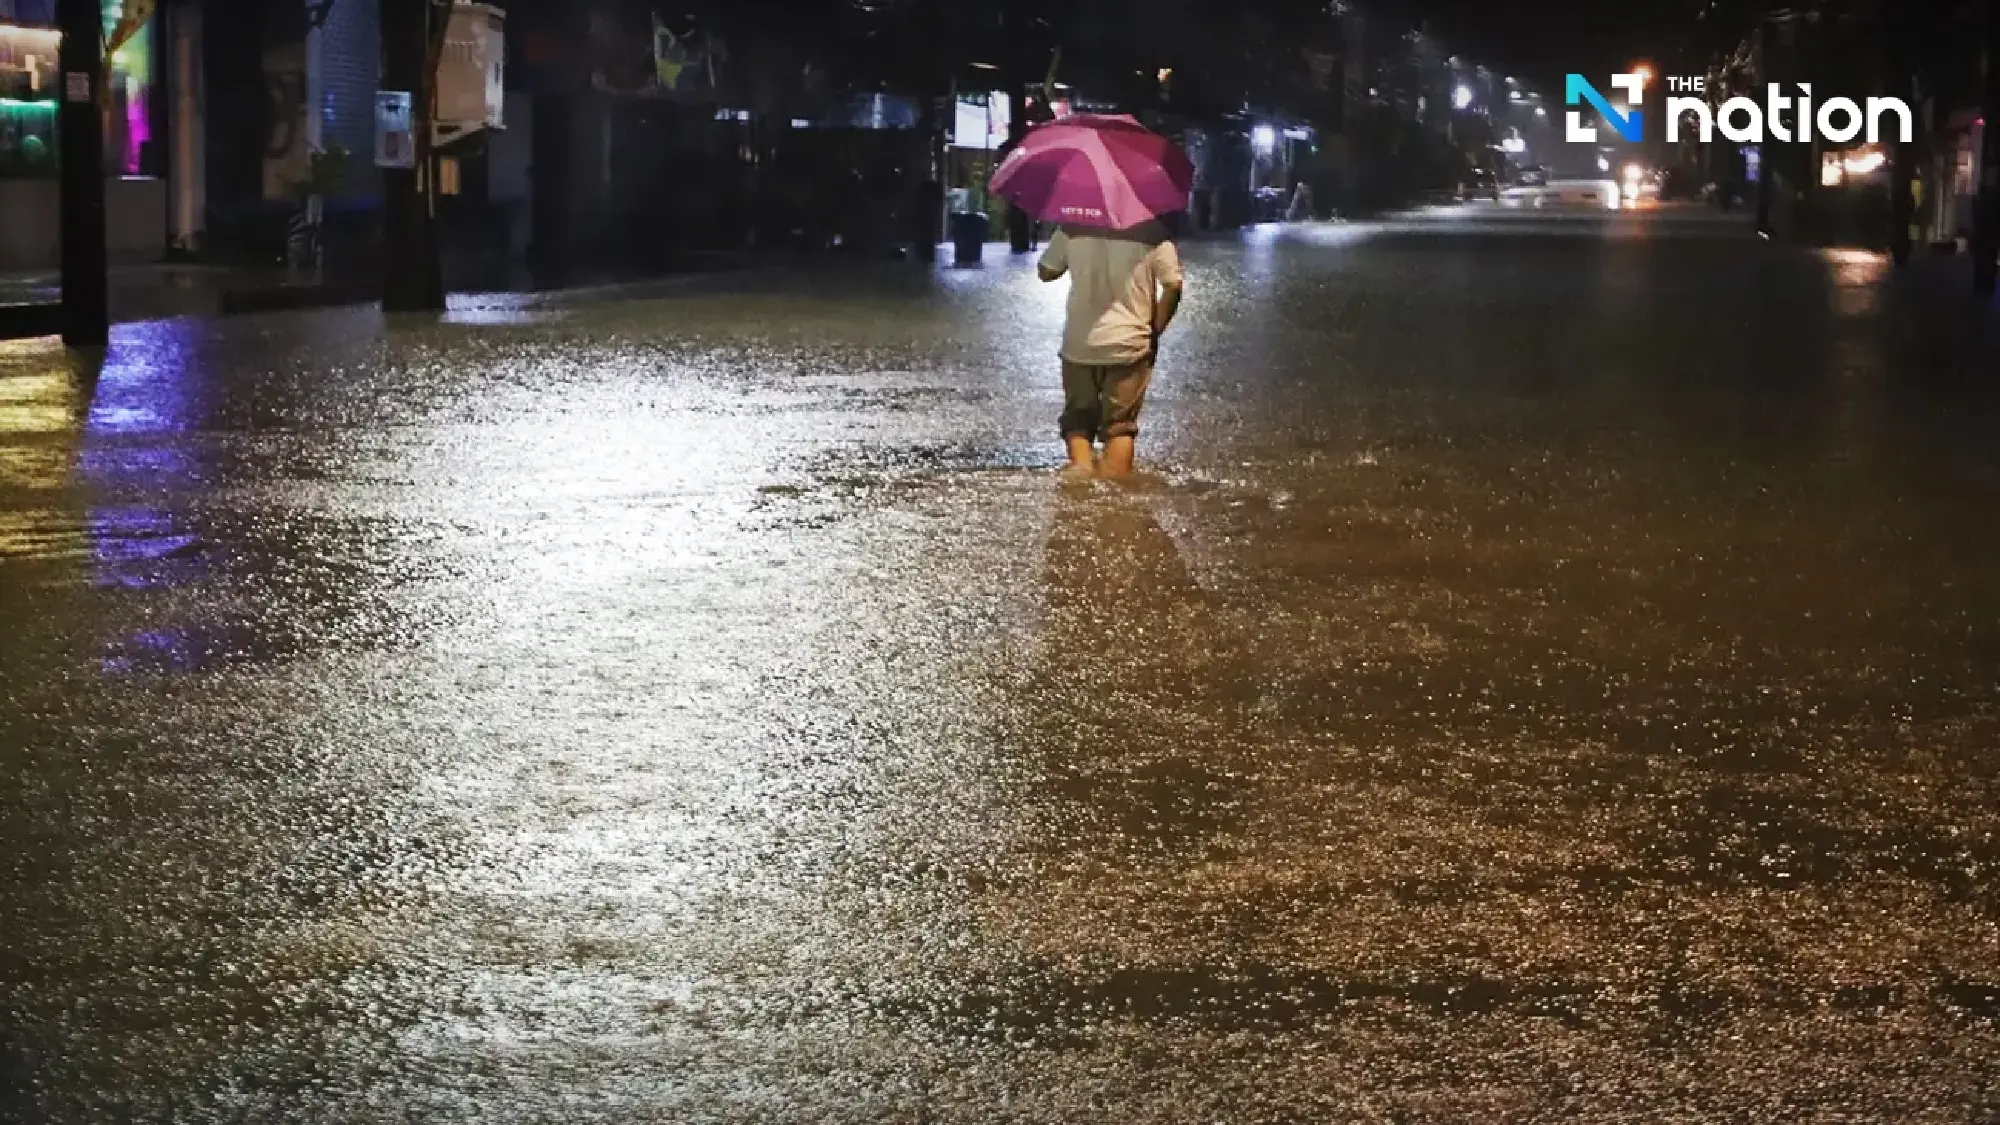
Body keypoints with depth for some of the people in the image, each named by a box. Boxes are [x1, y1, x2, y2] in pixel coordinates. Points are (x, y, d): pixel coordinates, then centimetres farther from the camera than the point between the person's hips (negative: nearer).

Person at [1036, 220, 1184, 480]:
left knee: (1078, 419, 15)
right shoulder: (1152, 231, -4)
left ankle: (1081, 463, -10)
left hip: (1080, 344, 1)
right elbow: (1173, 286, -7)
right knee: (1120, 424, 8)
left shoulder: (1072, 227, -2)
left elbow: (1046, 272, 7)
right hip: (1129, 345, -1)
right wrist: (1154, 332, 3)